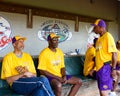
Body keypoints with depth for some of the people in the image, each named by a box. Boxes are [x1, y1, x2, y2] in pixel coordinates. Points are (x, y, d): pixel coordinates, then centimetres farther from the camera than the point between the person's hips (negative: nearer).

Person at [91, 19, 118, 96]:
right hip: (99, 68, 8)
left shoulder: (108, 36, -10)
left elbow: (114, 53, -15)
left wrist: (113, 68, -18)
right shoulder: (99, 39, 15)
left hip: (105, 68, -8)